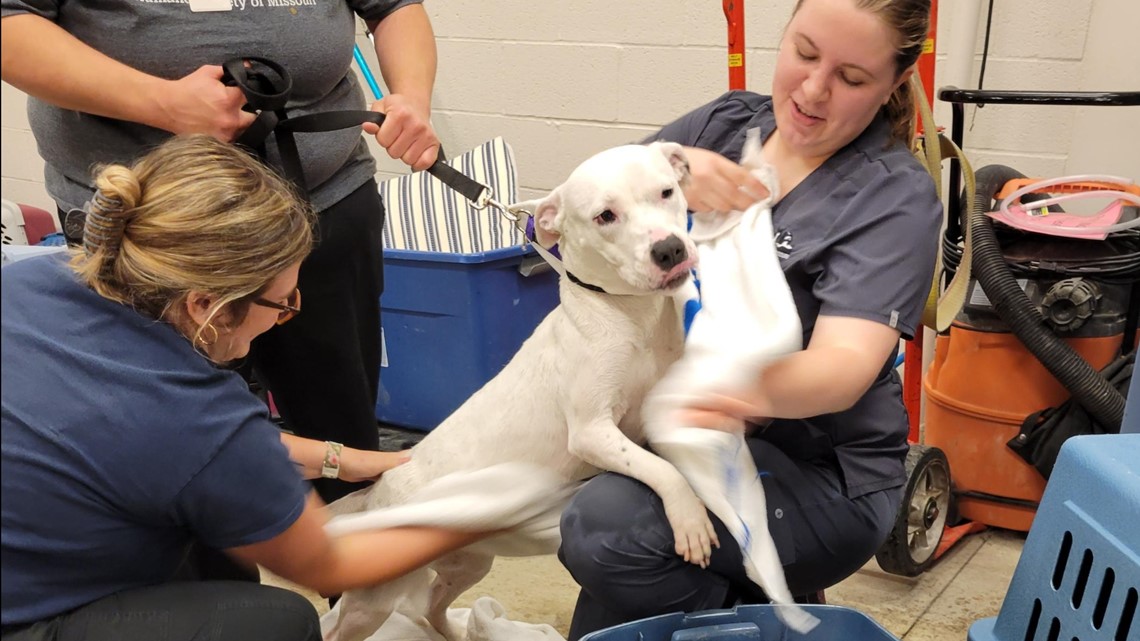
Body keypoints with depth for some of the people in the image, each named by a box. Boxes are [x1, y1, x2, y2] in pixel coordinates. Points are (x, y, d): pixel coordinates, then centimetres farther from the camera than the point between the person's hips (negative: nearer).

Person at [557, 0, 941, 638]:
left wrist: (757, 392, -48)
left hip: (822, 474, -6)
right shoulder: (726, 123, 2)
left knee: (605, 526, -27)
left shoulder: (896, 196, -12)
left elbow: (845, 370, -25)